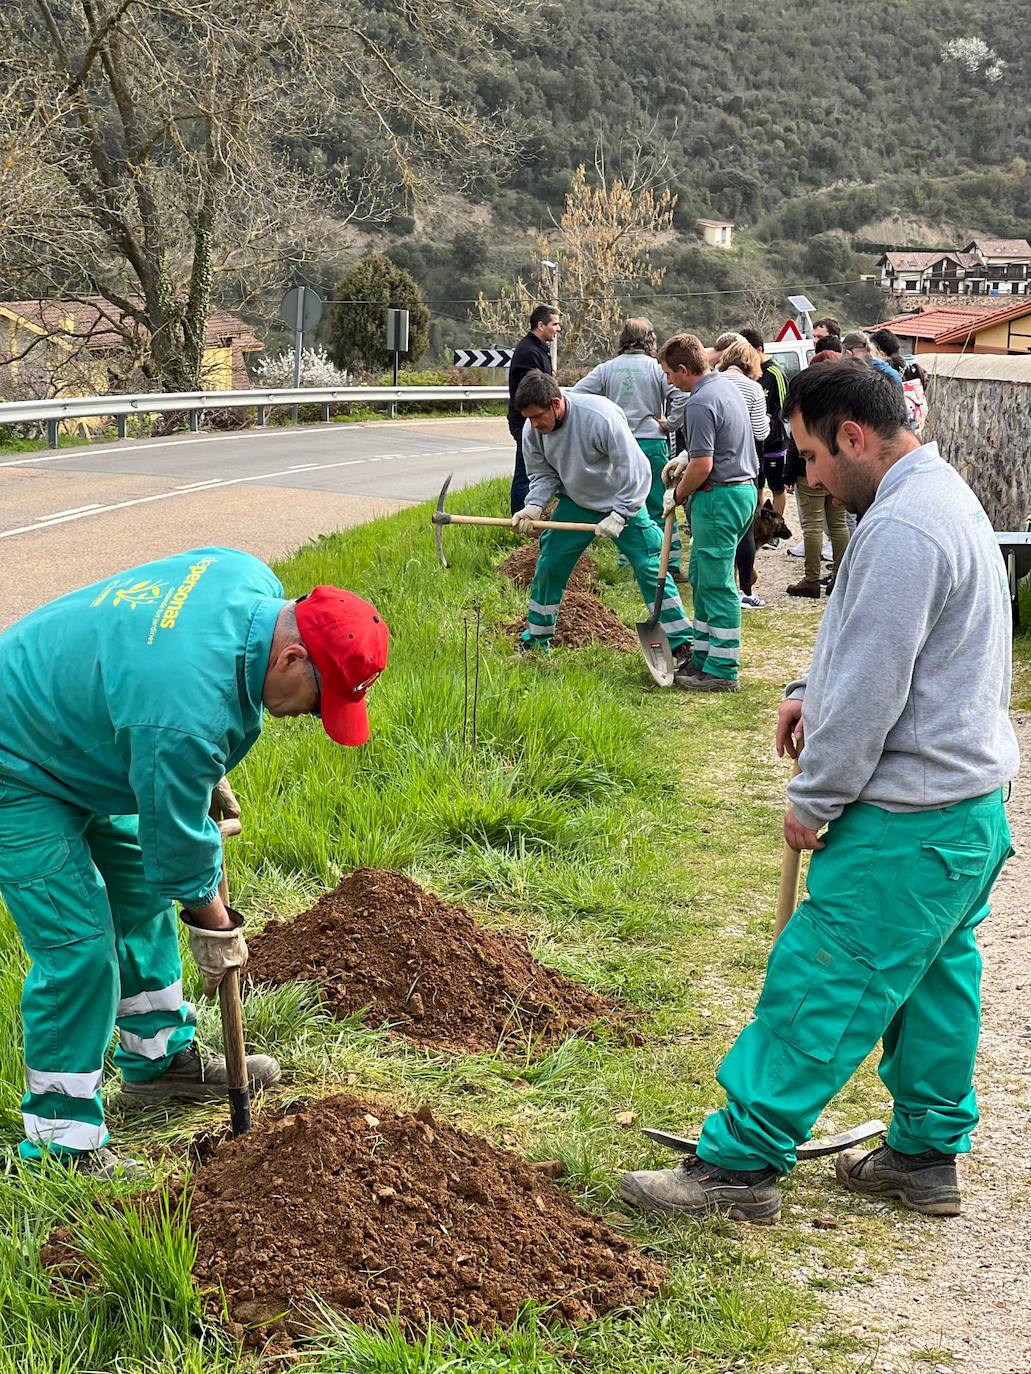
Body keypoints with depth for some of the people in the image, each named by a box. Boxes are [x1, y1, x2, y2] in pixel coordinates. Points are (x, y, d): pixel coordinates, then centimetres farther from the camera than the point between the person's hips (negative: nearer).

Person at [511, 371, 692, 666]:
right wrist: (534, 506, -19)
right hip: (575, 504, 5)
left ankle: (681, 643, 0)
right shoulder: (533, 430, -14)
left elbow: (634, 470, -26)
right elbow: (543, 474, 0)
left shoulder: (601, 416, -32)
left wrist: (618, 516, -28)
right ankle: (535, 640, 18)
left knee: (650, 568, -6)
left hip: (622, 502, -5)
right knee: (548, 566, 2)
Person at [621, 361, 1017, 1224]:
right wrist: (815, 691, 11)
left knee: (819, 990, -4)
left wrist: (813, 802, -11)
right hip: (970, 804, 10)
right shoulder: (944, 494, 11)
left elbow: (872, 692, -22)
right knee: (933, 979, 17)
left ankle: (740, 1162, 3)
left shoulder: (901, 530, -23)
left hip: (908, 824, -10)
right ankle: (927, 1155, 28)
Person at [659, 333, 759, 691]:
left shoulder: (701, 403, -20)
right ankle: (702, 657, 25)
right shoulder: (726, 385, 12)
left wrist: (677, 494, -5)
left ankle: (722, 671, 0)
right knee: (701, 576, 18)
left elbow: (703, 465, -21)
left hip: (719, 497, -10)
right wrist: (686, 457, 19)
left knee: (717, 584, -4)